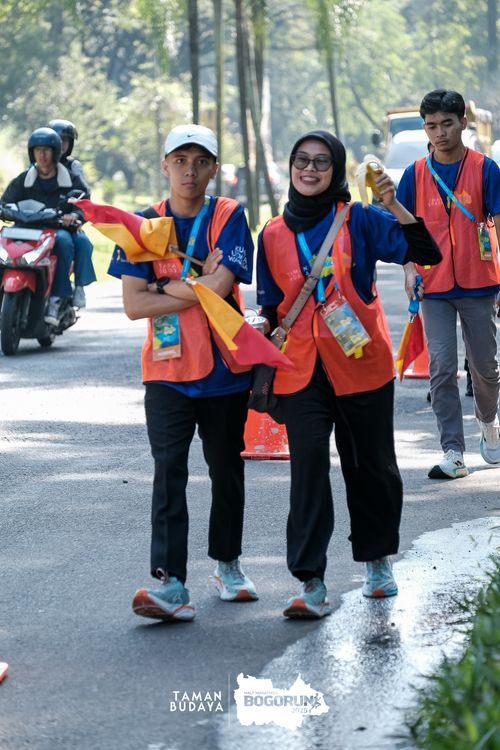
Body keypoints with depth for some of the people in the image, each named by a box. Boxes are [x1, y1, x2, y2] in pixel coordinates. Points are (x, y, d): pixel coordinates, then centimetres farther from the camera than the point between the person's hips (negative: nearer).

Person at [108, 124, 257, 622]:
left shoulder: (228, 217, -3)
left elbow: (219, 286, -18)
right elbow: (133, 305, -8)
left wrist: (163, 288, -8)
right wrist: (198, 287, -12)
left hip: (225, 369, 0)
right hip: (167, 371, 0)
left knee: (227, 470, 12)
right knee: (169, 470, -12)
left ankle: (227, 565, 31)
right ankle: (170, 583, -18)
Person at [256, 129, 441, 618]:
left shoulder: (359, 220, -2)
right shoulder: (273, 235, 8)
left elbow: (427, 254, -12)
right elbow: (270, 309, 14)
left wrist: (394, 206, -23)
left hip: (362, 366, -1)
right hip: (301, 372, 1)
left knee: (370, 467, 9)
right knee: (308, 467, -9)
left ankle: (378, 560, 30)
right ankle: (310, 583, -11)